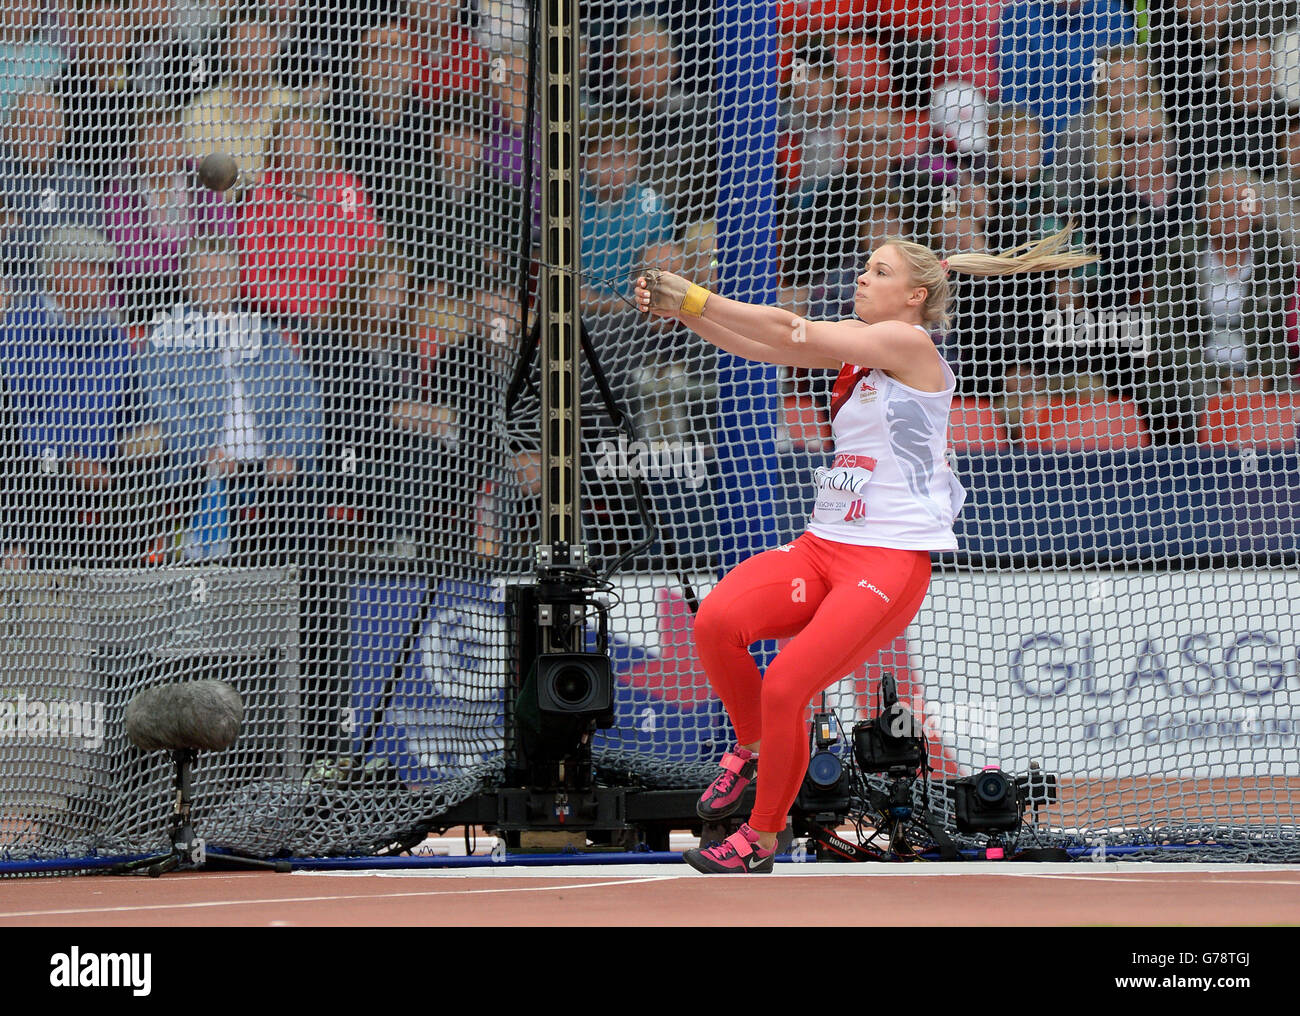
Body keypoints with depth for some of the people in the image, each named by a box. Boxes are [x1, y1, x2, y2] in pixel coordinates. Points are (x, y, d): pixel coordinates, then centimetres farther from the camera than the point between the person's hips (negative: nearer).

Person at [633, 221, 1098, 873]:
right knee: (717, 620, -19)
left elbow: (793, 333, -12)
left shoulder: (910, 343, -7)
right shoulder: (855, 351, 16)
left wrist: (696, 298, -9)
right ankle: (751, 748, 6)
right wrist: (678, 307, -6)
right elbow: (758, 346, 9)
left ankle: (762, 840, 4)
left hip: (891, 562, -7)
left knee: (784, 689, -16)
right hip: (823, 545, 7)